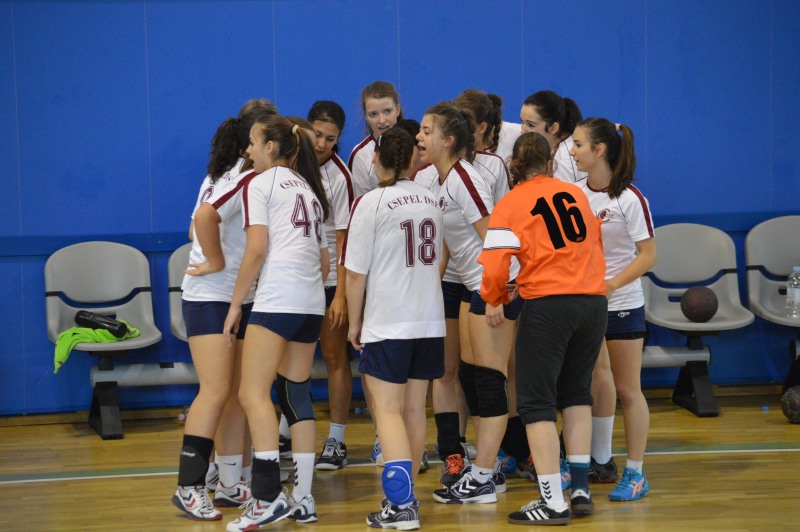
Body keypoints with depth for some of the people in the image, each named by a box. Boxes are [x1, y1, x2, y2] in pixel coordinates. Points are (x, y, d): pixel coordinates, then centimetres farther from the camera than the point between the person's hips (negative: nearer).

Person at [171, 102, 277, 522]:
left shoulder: (227, 175, 13)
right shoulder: (249, 180, -16)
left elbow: (200, 223, 20)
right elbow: (204, 217, -31)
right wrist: (217, 264, -20)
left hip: (239, 299, 10)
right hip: (210, 297, -10)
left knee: (238, 393, 8)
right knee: (216, 391, -13)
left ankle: (230, 485, 12)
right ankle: (189, 487, -10)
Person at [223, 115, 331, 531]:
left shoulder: (260, 183, 1)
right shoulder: (308, 189, 25)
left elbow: (256, 250, -9)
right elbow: (325, 259, 23)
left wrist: (235, 304, -4)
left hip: (278, 297, -9)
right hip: (312, 301, 9)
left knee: (253, 393, -12)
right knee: (296, 394, 11)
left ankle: (268, 496, -23)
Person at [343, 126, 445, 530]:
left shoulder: (370, 204, -10)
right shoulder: (431, 201, 8)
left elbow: (356, 273, -9)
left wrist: (354, 323, 2)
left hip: (386, 325, -6)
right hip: (430, 322, 6)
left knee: (388, 411, -7)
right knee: (414, 410, 13)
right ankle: (407, 494, 21)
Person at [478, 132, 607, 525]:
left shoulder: (510, 205, -2)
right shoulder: (575, 193, 11)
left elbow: (494, 270, -10)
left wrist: (495, 299, 12)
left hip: (548, 305, -5)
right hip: (594, 300, 5)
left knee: (536, 402, 4)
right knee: (576, 393, 21)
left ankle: (553, 502, -1)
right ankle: (581, 490, 19)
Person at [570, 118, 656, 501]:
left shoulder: (629, 199, -13)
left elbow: (648, 256, -13)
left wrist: (610, 284, -23)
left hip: (622, 302, -5)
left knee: (628, 390, 1)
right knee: (596, 385, 11)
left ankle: (635, 473, 9)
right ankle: (601, 463, 23)